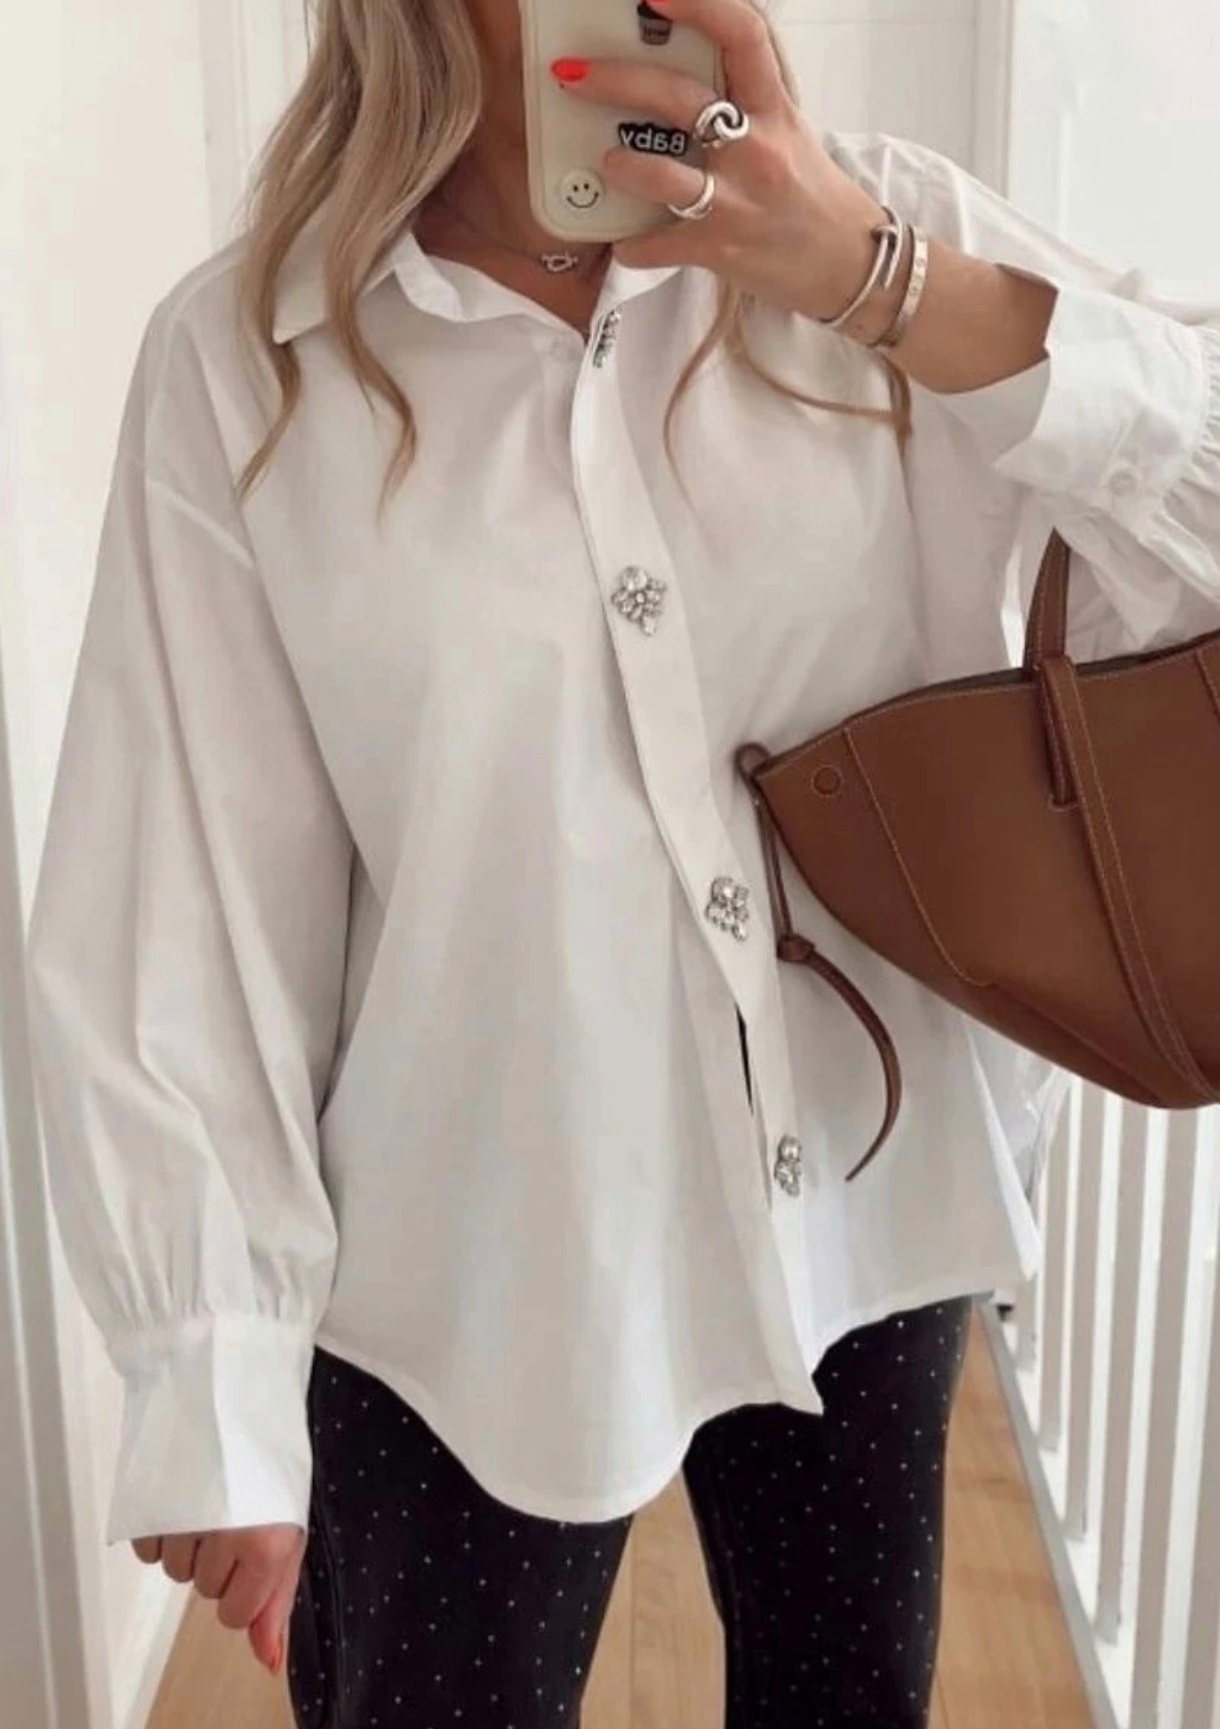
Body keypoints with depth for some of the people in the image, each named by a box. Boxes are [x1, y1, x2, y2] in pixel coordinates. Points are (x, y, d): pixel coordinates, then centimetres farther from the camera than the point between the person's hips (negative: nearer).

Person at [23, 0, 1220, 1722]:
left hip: (870, 1207, 3)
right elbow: (177, 906, -9)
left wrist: (885, 283, -22)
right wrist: (215, 1386, -6)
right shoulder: (243, 359, -9)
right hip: (479, 1278, -2)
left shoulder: (881, 220, -4)